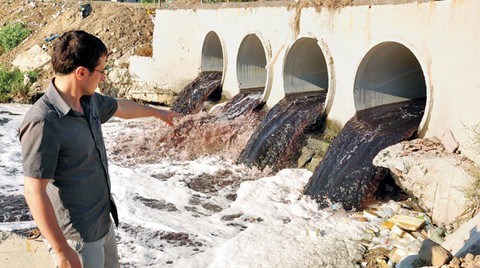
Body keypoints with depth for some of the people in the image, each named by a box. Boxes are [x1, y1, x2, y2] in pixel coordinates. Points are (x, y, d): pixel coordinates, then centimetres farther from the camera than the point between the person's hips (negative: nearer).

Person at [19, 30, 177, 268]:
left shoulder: (88, 100, 0)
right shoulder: (43, 122, -27)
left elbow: (120, 107, 22)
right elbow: (35, 192, -26)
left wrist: (157, 112, 38)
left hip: (103, 222, 9)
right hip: (78, 237, -9)